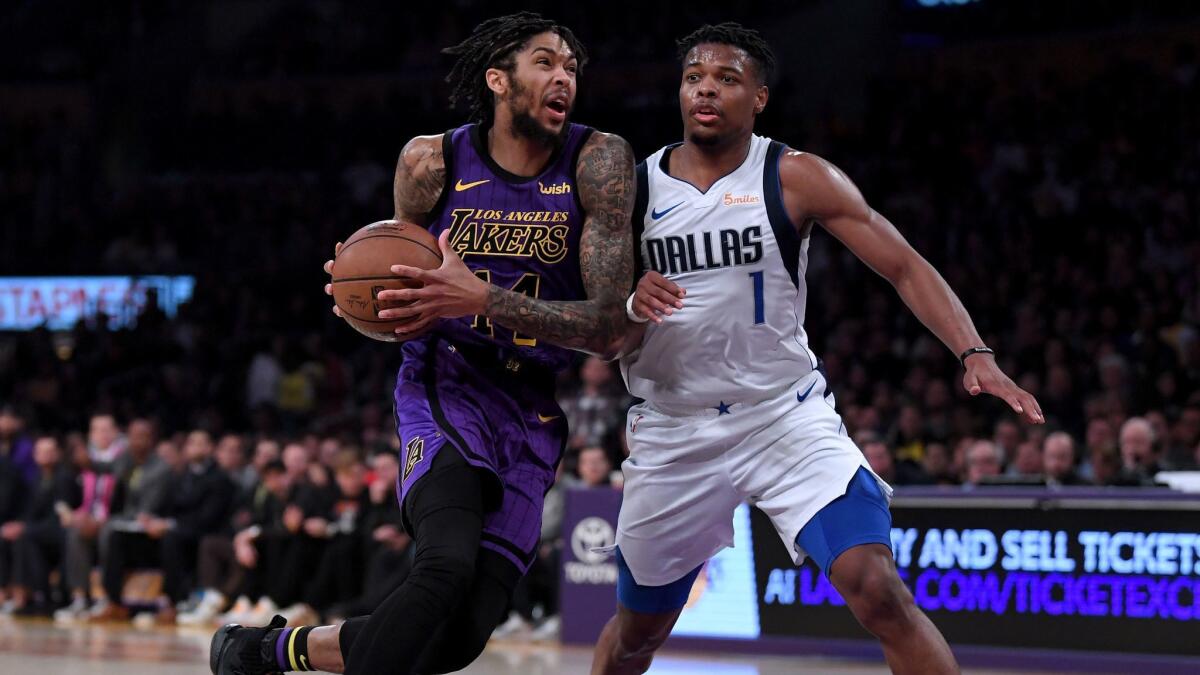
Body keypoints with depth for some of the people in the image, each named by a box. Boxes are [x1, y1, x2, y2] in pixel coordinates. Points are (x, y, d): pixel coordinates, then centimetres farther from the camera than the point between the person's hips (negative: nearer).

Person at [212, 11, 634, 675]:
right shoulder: (431, 161, -4)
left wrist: (482, 299, -26)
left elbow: (608, 328, -14)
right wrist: (365, 294, -13)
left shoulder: (598, 162, -8)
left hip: (530, 409, 2)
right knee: (446, 565, -31)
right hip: (444, 387, -2)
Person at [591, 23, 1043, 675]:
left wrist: (975, 354, -23)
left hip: (785, 417, -2)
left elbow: (905, 266, -8)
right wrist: (630, 307, -21)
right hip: (673, 433, 3)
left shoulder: (796, 179, -7)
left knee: (876, 588, -22)